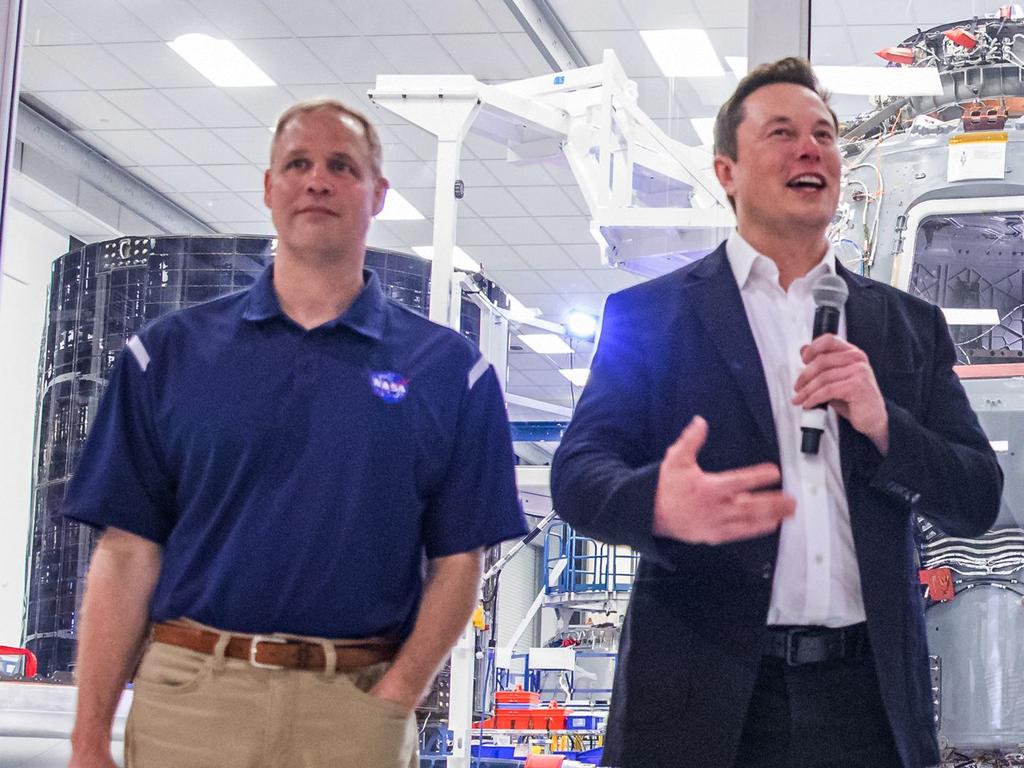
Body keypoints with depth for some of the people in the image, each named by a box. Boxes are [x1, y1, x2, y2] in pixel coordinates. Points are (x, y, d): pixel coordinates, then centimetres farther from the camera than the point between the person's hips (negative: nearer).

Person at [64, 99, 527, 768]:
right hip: (187, 691, 1)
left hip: (357, 708, 0)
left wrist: (393, 701, -11)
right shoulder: (170, 352, 7)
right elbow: (129, 550, 3)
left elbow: (456, 562, 2)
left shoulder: (449, 368, 5)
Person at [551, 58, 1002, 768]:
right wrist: (659, 505, -30)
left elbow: (979, 502, 8)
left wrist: (880, 421, -11)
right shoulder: (648, 315, 2)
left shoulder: (910, 326, 10)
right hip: (702, 701, -2)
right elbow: (578, 474, -8)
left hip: (867, 698, 3)